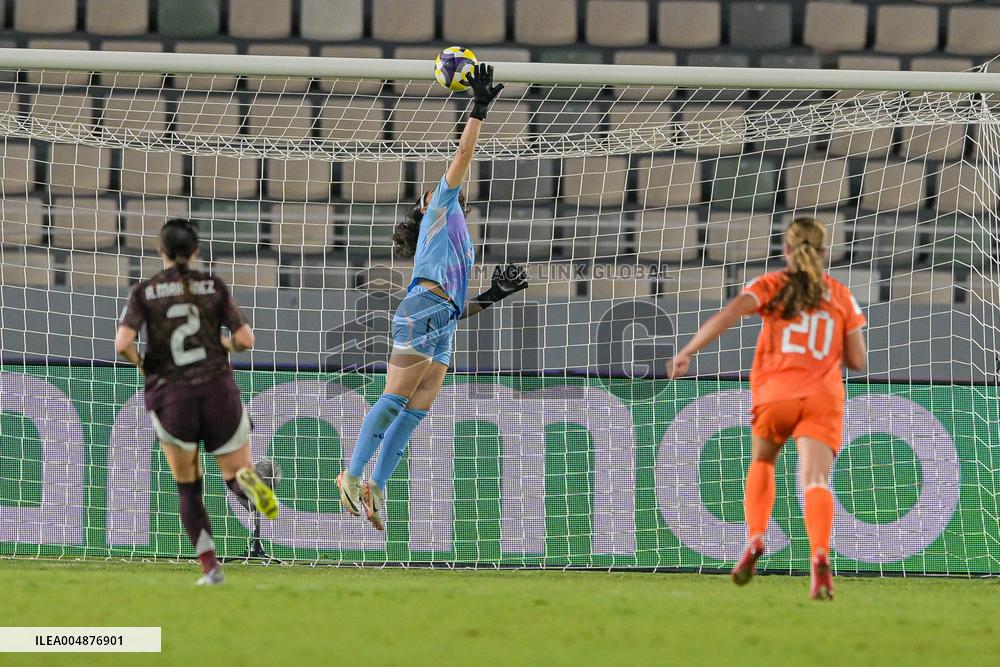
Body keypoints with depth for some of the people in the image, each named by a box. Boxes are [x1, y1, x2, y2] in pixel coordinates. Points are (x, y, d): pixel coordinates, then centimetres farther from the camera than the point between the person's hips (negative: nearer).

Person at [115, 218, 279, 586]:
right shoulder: (213, 286, 3)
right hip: (218, 392, 0)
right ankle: (249, 482, -28)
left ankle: (209, 566, 0)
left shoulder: (144, 291, 0)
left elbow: (123, 344, -12)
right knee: (237, 475, 12)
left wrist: (142, 364, 9)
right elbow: (245, 339, -1)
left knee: (188, 490, 18)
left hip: (170, 398, 0)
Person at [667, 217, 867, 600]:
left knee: (762, 463, 27)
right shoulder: (841, 296, 15)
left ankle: (755, 539, 6)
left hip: (775, 395, 0)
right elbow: (857, 360, 15)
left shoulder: (771, 286, 9)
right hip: (823, 397, 0)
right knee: (816, 481, -13)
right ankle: (820, 557, -39)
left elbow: (730, 313, -9)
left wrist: (687, 352, -11)